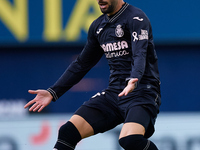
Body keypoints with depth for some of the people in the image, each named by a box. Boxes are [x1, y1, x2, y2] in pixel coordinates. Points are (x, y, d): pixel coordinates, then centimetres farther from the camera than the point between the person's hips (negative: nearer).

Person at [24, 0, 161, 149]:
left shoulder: (136, 18, -10)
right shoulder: (98, 26, 14)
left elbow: (140, 56, -25)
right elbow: (81, 64, 22)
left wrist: (133, 81, -45)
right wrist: (53, 92, 15)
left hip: (142, 91, -7)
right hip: (114, 92, 7)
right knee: (68, 132, -8)